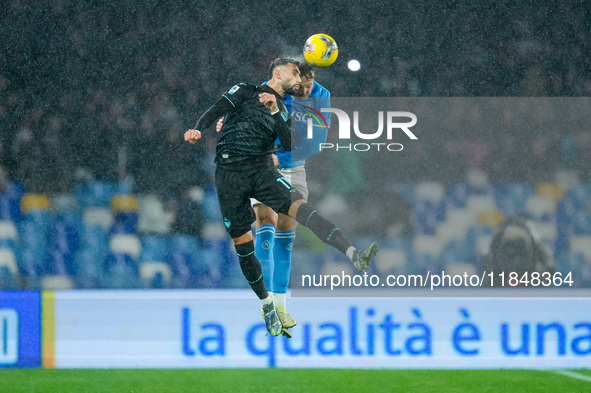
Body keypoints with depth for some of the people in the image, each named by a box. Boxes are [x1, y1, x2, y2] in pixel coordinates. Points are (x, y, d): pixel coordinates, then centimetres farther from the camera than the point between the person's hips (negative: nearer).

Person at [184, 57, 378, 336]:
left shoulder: (283, 112, 20)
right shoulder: (246, 91, 10)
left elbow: (289, 145, 3)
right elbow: (217, 110, -2)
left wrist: (274, 112, -8)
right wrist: (198, 129, -22)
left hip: (261, 169, 2)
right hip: (230, 173, -2)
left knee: (298, 206, -23)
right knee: (242, 244, 0)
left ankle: (355, 255, -43)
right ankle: (267, 304, 16)